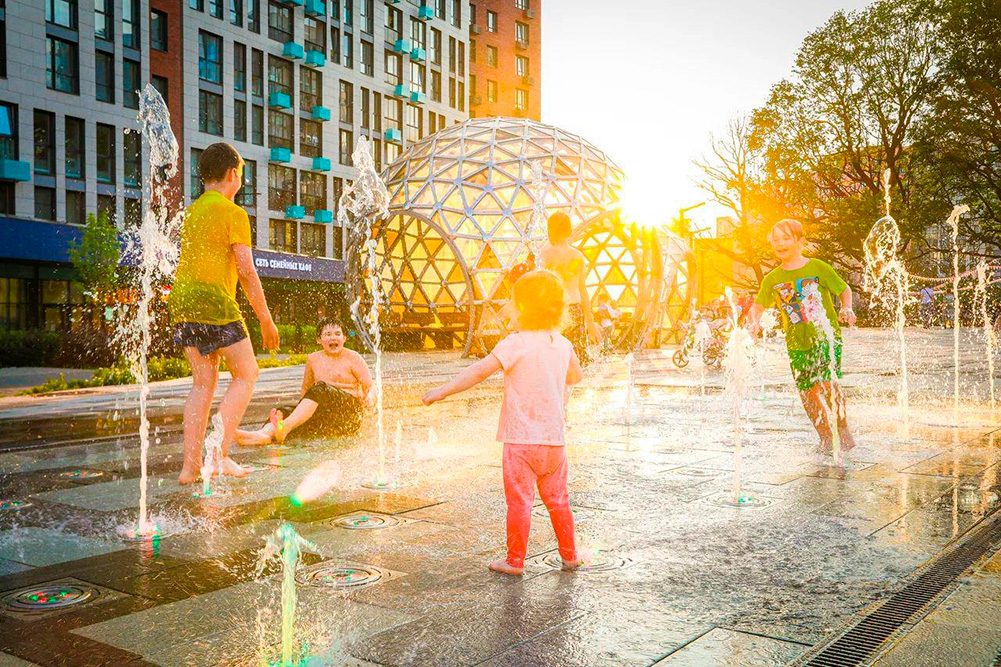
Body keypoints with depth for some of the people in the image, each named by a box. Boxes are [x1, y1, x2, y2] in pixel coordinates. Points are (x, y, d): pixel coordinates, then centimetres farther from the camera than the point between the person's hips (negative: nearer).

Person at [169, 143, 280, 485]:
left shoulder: (191, 211, 19)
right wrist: (266, 320, -6)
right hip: (214, 301, -7)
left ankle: (190, 466, 8)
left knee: (203, 382, 11)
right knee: (246, 374, 4)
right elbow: (246, 271, -10)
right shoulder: (233, 213, -5)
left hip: (182, 302, 8)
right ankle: (219, 454, -6)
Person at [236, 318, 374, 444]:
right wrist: (303, 406, 3)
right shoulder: (313, 359, 14)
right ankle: (263, 434, -56)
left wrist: (370, 398, -18)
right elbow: (306, 388, 23)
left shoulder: (353, 358, 5)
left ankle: (286, 426, -50)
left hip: (350, 410, -4)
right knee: (285, 411, -23)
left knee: (321, 388, -32)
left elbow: (370, 387, 5)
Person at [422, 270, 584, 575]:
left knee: (519, 501, 4)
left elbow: (479, 371, -17)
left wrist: (442, 391, -11)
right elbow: (576, 376, 24)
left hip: (522, 438, -5)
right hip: (555, 437, 6)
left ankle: (515, 560, 13)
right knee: (558, 499, 18)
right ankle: (569, 555, 27)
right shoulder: (563, 344, 5)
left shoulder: (516, 343, -13)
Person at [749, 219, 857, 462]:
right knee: (808, 392, 5)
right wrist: (755, 322, -13)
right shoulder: (773, 278, 5)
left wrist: (847, 308, -10)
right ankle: (825, 437, 26)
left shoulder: (818, 267, -2)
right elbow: (757, 306, 8)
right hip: (797, 342, 4)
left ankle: (843, 429, 5)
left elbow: (844, 289, 9)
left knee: (827, 383, -19)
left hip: (827, 335, -3)